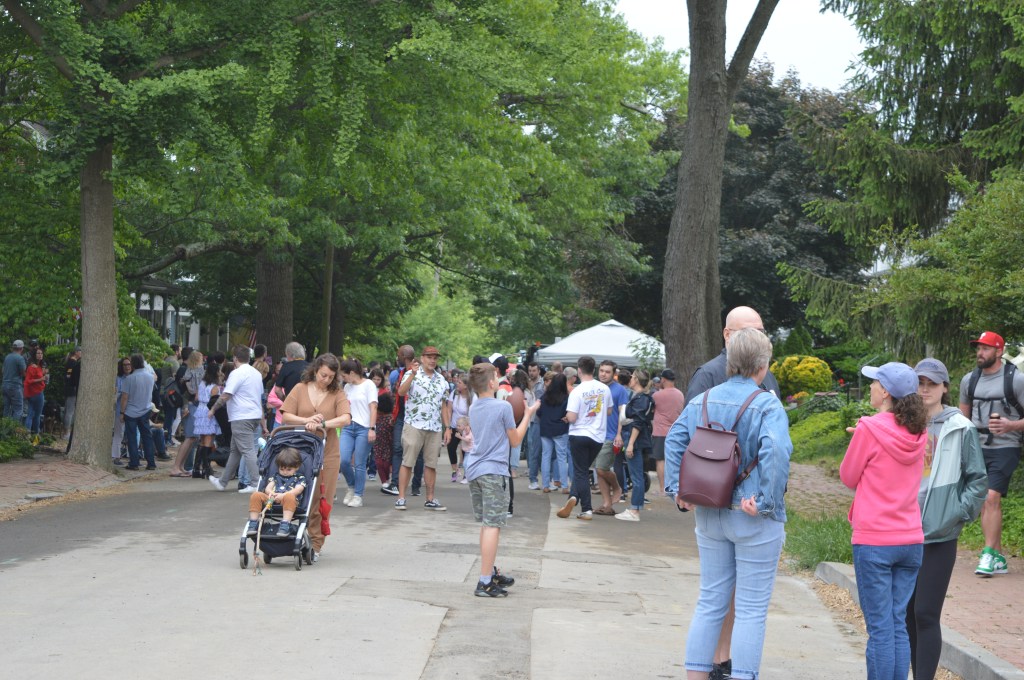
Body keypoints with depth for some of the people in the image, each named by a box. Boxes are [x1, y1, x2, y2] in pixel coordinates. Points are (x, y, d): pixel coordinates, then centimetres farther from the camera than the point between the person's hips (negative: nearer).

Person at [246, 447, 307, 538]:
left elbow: (297, 490, -2)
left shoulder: (300, 479, 18)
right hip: (271, 501, 4)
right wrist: (271, 493, -9)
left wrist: (283, 495, -20)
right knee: (256, 495, -20)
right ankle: (253, 522, -19)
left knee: (289, 497, -41)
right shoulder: (276, 476, 31)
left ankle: (286, 524, -49)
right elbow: (268, 488, 18)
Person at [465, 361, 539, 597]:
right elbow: (515, 440, -1)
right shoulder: (503, 407, -10)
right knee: (492, 526, -8)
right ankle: (485, 583, -13)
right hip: (493, 471, -8)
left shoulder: (473, 408, 12)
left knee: (486, 524, 17)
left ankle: (491, 573, 26)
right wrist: (527, 415, 10)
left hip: (474, 470, 8)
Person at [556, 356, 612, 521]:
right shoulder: (604, 388, -2)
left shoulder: (577, 391, -16)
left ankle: (587, 509, -6)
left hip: (579, 435, -4)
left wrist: (567, 418, 3)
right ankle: (575, 497, 2)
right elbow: (609, 411, 10)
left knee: (581, 472, 4)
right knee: (583, 469, 16)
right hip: (598, 436, 4)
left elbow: (572, 418, -18)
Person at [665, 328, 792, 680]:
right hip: (753, 520, -6)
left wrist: (679, 490, 1)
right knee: (751, 609, 2)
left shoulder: (702, 401, 5)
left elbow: (674, 440, 1)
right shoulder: (767, 405, -13)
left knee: (710, 601, 14)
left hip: (709, 515, 6)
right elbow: (776, 451, -26)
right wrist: (767, 502, -19)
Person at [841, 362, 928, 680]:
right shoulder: (917, 432, 5)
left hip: (874, 541, -5)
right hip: (911, 540, 6)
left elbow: (848, 477, -2)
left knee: (880, 629, -1)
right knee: (899, 626, 11)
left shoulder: (870, 429, -13)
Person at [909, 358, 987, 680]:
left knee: (926, 615, -8)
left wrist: (957, 514, -8)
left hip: (939, 535, -4)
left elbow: (978, 480, 1)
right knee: (908, 614, 10)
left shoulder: (961, 430, -4)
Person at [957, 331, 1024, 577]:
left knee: (992, 498, -17)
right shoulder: (969, 380, 9)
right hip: (977, 448, 5)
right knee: (984, 502, 5)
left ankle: (988, 554, -12)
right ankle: (998, 558, 13)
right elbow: (963, 416, 20)